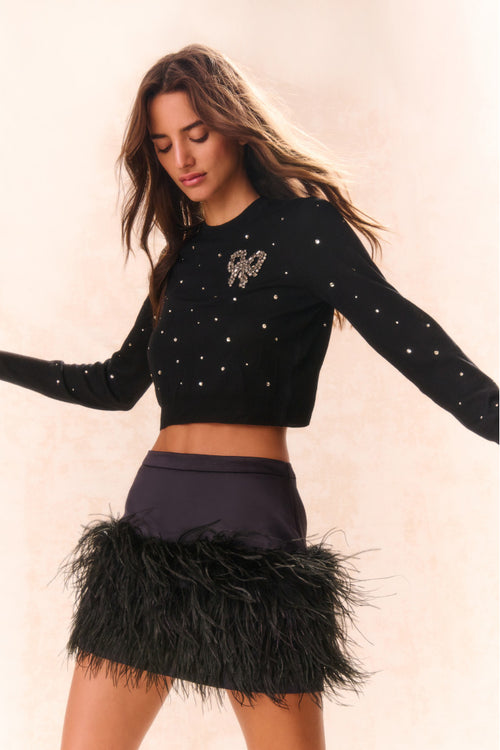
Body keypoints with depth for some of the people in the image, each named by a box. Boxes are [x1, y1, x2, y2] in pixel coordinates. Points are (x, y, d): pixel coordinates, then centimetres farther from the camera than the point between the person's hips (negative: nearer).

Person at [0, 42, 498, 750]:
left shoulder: (301, 225, -1)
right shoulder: (183, 256, 16)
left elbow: (403, 333, -13)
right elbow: (115, 385, 22)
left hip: (251, 518, -5)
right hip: (152, 511, 6)